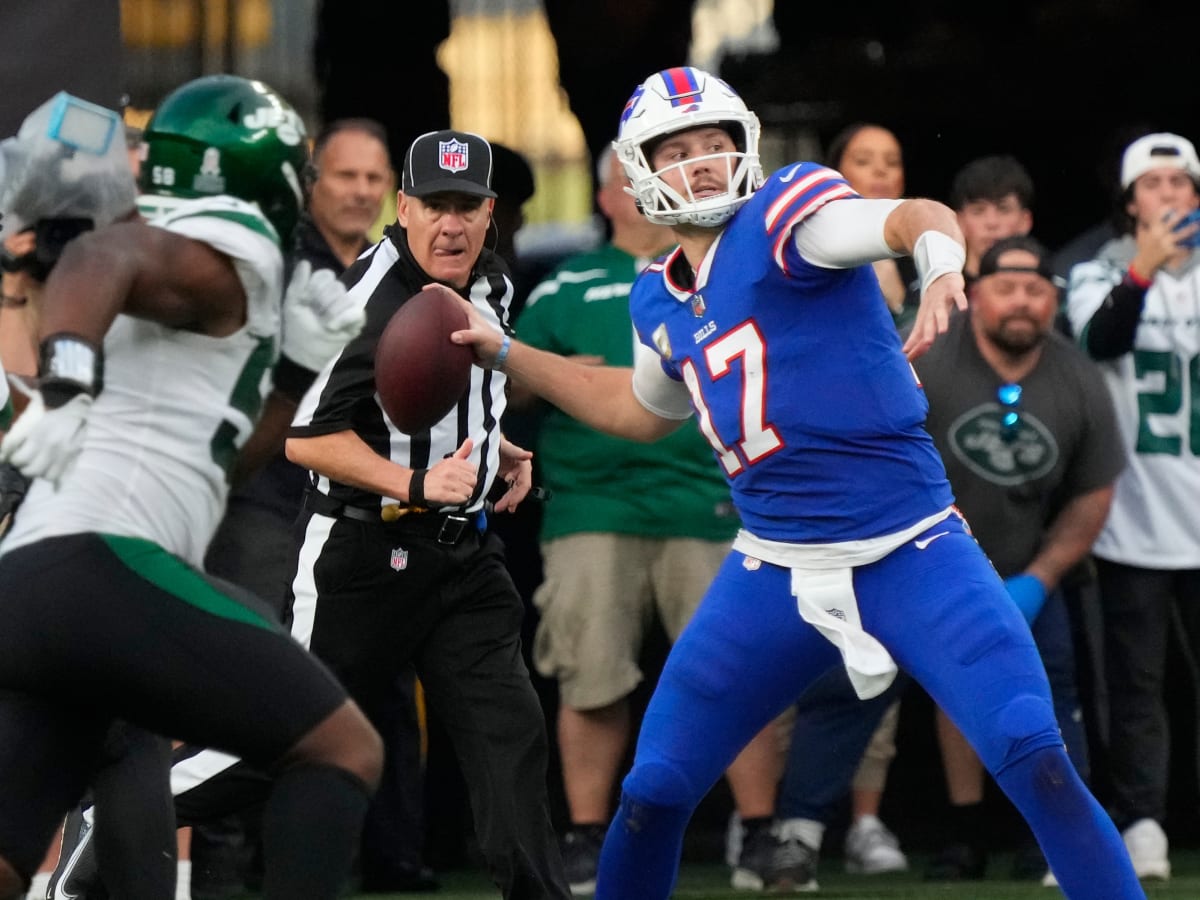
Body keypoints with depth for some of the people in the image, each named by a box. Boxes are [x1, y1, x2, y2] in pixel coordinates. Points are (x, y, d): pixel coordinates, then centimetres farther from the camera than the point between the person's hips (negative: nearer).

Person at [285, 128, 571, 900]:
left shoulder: (489, 284, 8)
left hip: (461, 548, 7)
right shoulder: (369, 303, -20)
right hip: (361, 550, -7)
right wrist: (415, 482, -29)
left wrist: (498, 450, 12)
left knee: (510, 732, -4)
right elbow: (306, 436, -23)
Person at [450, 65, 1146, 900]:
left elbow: (917, 217, -27)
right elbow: (643, 411, 31)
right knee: (654, 792, 5)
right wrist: (504, 352, 29)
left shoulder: (780, 220, -10)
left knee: (1037, 760, -20)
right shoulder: (661, 300, 11)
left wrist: (941, 269, -51)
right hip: (775, 570, 6)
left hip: (911, 553, -6)